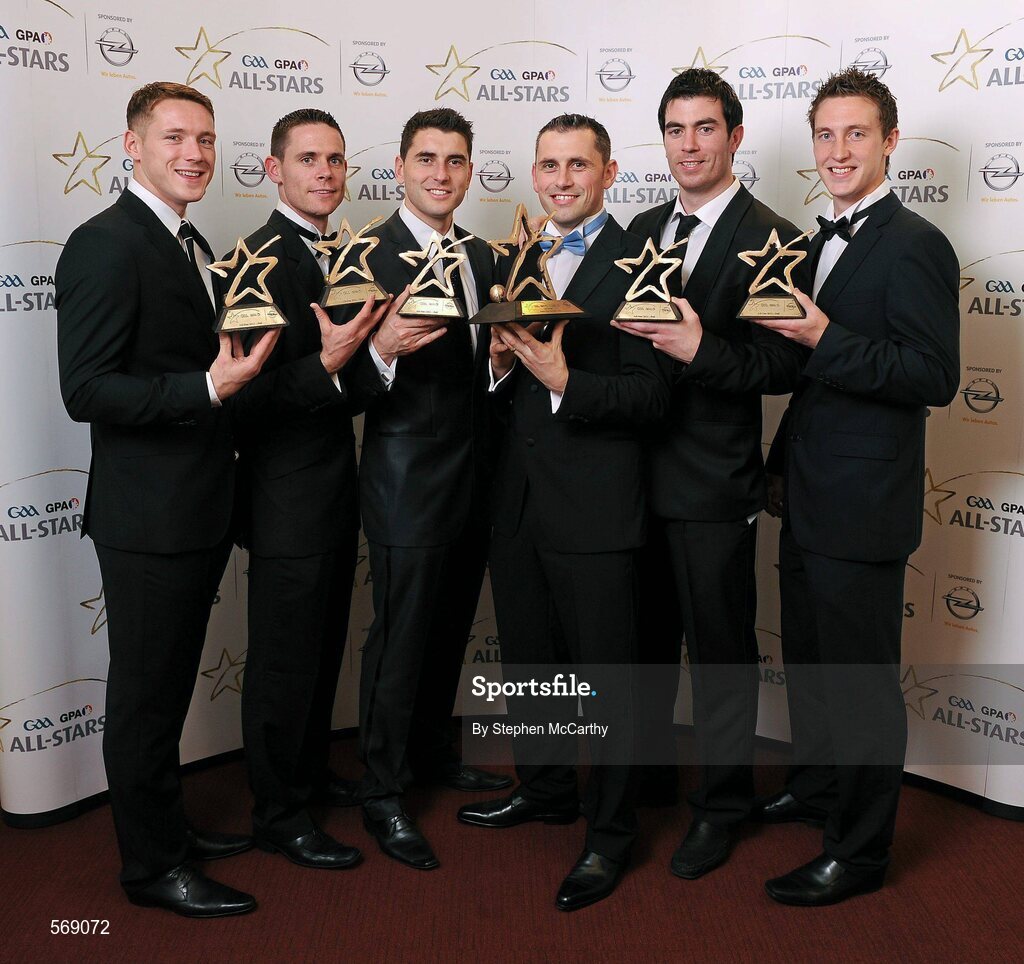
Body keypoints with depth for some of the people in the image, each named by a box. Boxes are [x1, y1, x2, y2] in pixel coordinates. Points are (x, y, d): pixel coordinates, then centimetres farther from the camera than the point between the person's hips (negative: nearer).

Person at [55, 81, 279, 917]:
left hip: (200, 512, 9)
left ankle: (168, 826, 37)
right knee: (145, 693, 5)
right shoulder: (105, 244, -15)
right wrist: (210, 386, -29)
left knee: (170, 686, 21)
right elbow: (86, 390, -22)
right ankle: (151, 866, 21)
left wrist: (237, 367, 6)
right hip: (148, 519, -9)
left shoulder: (192, 245, 14)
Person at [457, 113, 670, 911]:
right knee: (529, 660, 20)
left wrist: (564, 380, -26)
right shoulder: (520, 262, 14)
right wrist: (503, 360, -6)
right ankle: (546, 788, 42)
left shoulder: (635, 263, -8)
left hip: (594, 507, -7)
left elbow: (652, 396, -15)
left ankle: (610, 832, 22)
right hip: (519, 500, 7)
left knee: (605, 673, 5)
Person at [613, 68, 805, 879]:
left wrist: (698, 349, -26)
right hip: (640, 468, 6)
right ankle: (646, 775, 38)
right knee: (646, 634, 19)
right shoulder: (643, 230, 11)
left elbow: (783, 365, -14)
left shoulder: (771, 238, -9)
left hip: (714, 480, -6)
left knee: (721, 647, 8)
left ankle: (722, 805, 26)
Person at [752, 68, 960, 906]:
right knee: (808, 658, 22)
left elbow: (936, 378, -21)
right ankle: (816, 783, 42)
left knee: (862, 679, 2)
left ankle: (860, 851, 17)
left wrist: (826, 340, -27)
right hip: (808, 497, 9)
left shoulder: (914, 246, -14)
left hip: (862, 506, -9)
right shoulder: (822, 242, 14)